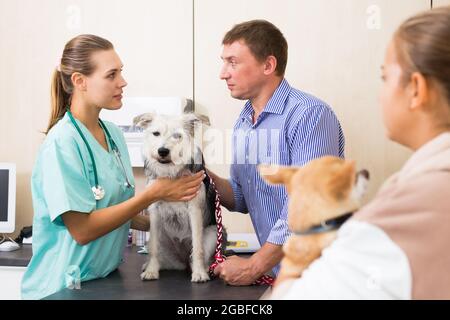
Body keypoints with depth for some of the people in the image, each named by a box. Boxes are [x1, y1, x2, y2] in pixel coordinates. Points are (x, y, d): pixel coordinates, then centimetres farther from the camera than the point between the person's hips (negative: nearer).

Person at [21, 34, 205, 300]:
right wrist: (153, 194, -22)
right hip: (63, 286, -7)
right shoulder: (62, 143, -19)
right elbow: (82, 230, -22)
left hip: (108, 278, 7)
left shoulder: (113, 133, 3)